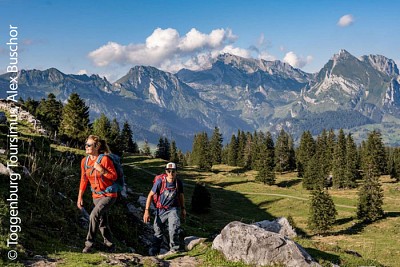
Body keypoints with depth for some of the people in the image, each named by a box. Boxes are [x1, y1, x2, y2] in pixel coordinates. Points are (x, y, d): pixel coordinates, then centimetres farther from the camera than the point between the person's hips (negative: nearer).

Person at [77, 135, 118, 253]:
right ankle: (110, 246, 29)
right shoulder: (84, 161, 0)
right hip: (96, 196, 7)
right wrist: (80, 197, 8)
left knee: (94, 215, -24)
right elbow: (83, 180, 9)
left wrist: (101, 170, -27)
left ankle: (89, 244, -13)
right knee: (102, 223, 13)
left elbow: (114, 177, -14)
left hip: (109, 195, -7)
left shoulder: (105, 159, -18)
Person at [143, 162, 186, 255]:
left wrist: (183, 209, 15)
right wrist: (146, 211, -13)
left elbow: (181, 195, 9)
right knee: (158, 231, 13)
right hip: (161, 209, 0)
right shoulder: (160, 181, -19)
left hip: (173, 209, 0)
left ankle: (174, 249, -3)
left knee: (174, 229, -22)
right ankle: (154, 250, 34)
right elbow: (150, 195, -10)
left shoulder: (178, 183, -11)